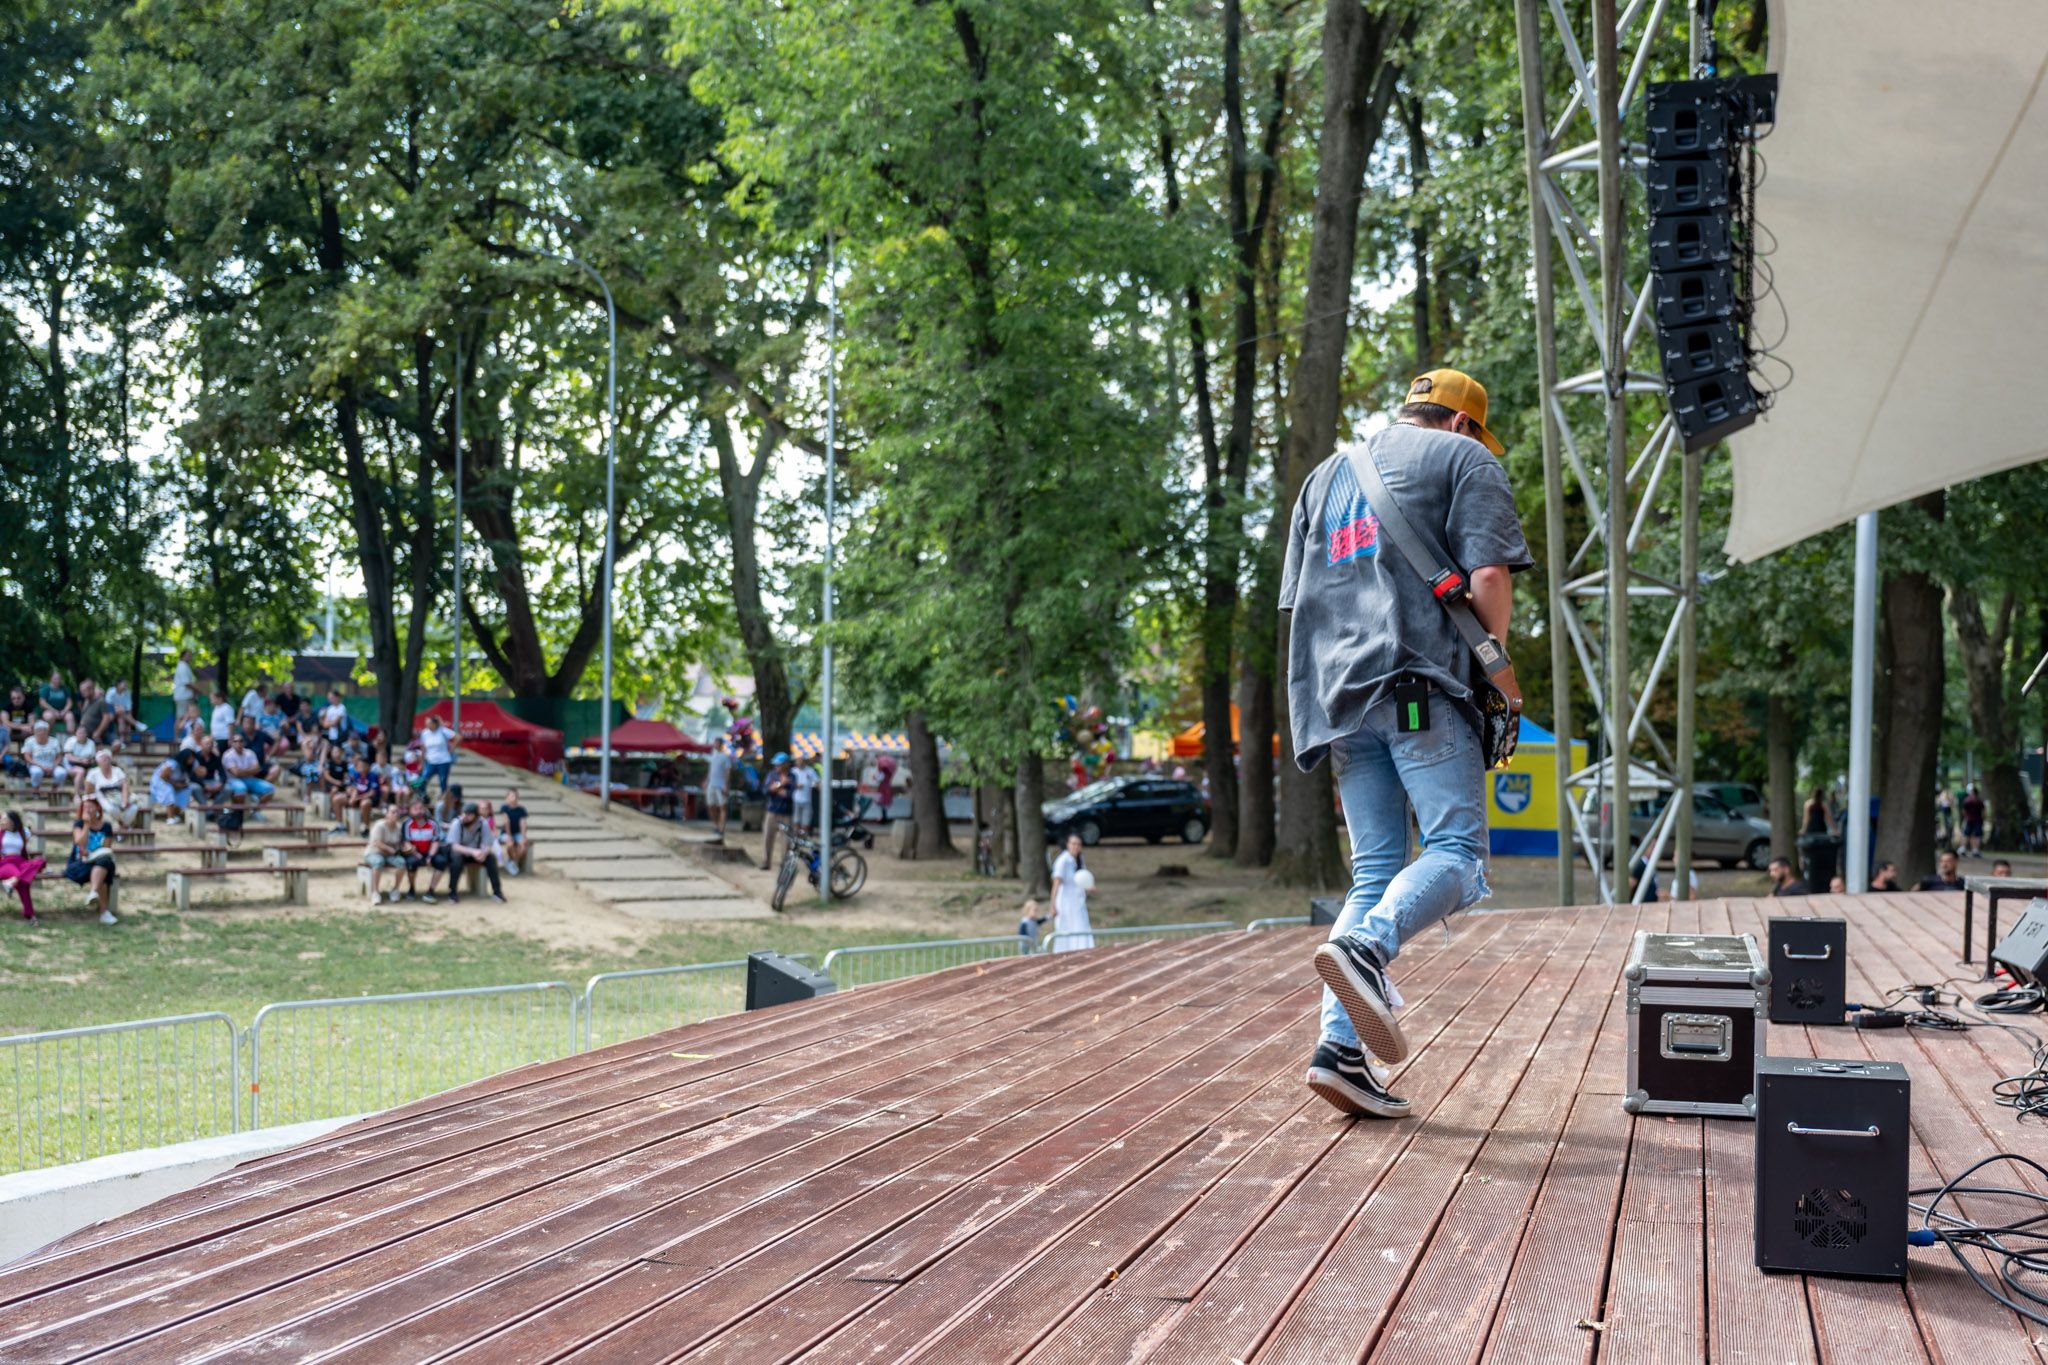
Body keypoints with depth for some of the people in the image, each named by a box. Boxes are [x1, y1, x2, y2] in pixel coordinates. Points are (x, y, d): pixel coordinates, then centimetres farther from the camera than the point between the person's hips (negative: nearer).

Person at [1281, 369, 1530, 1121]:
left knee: (1373, 873, 6)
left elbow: (1298, 599, 26)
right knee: (1456, 852, -9)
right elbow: (1488, 573, -4)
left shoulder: (1325, 475, 29)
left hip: (1338, 693, 6)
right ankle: (1364, 947, -36)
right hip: (1420, 687, -6)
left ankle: (1341, 1047, -6)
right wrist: (1500, 664, 9)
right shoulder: (1464, 459, 11)